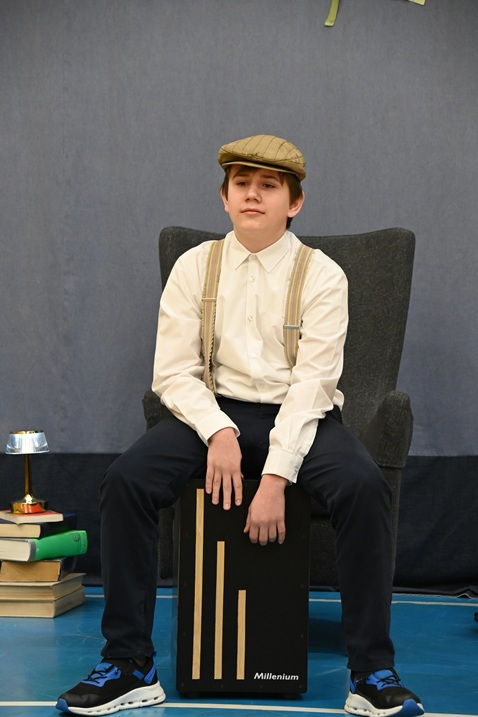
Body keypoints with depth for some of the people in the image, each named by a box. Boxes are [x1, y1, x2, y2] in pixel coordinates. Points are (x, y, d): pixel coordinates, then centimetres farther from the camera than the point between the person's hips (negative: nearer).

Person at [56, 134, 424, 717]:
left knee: (363, 485, -31)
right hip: (213, 408, 2)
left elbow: (313, 381, -12)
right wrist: (217, 433, -18)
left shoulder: (321, 275, -2)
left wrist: (275, 476, -23)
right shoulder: (194, 267, 5)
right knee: (125, 480, -24)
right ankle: (128, 666, -13)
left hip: (298, 415, -1)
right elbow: (173, 372, 0)